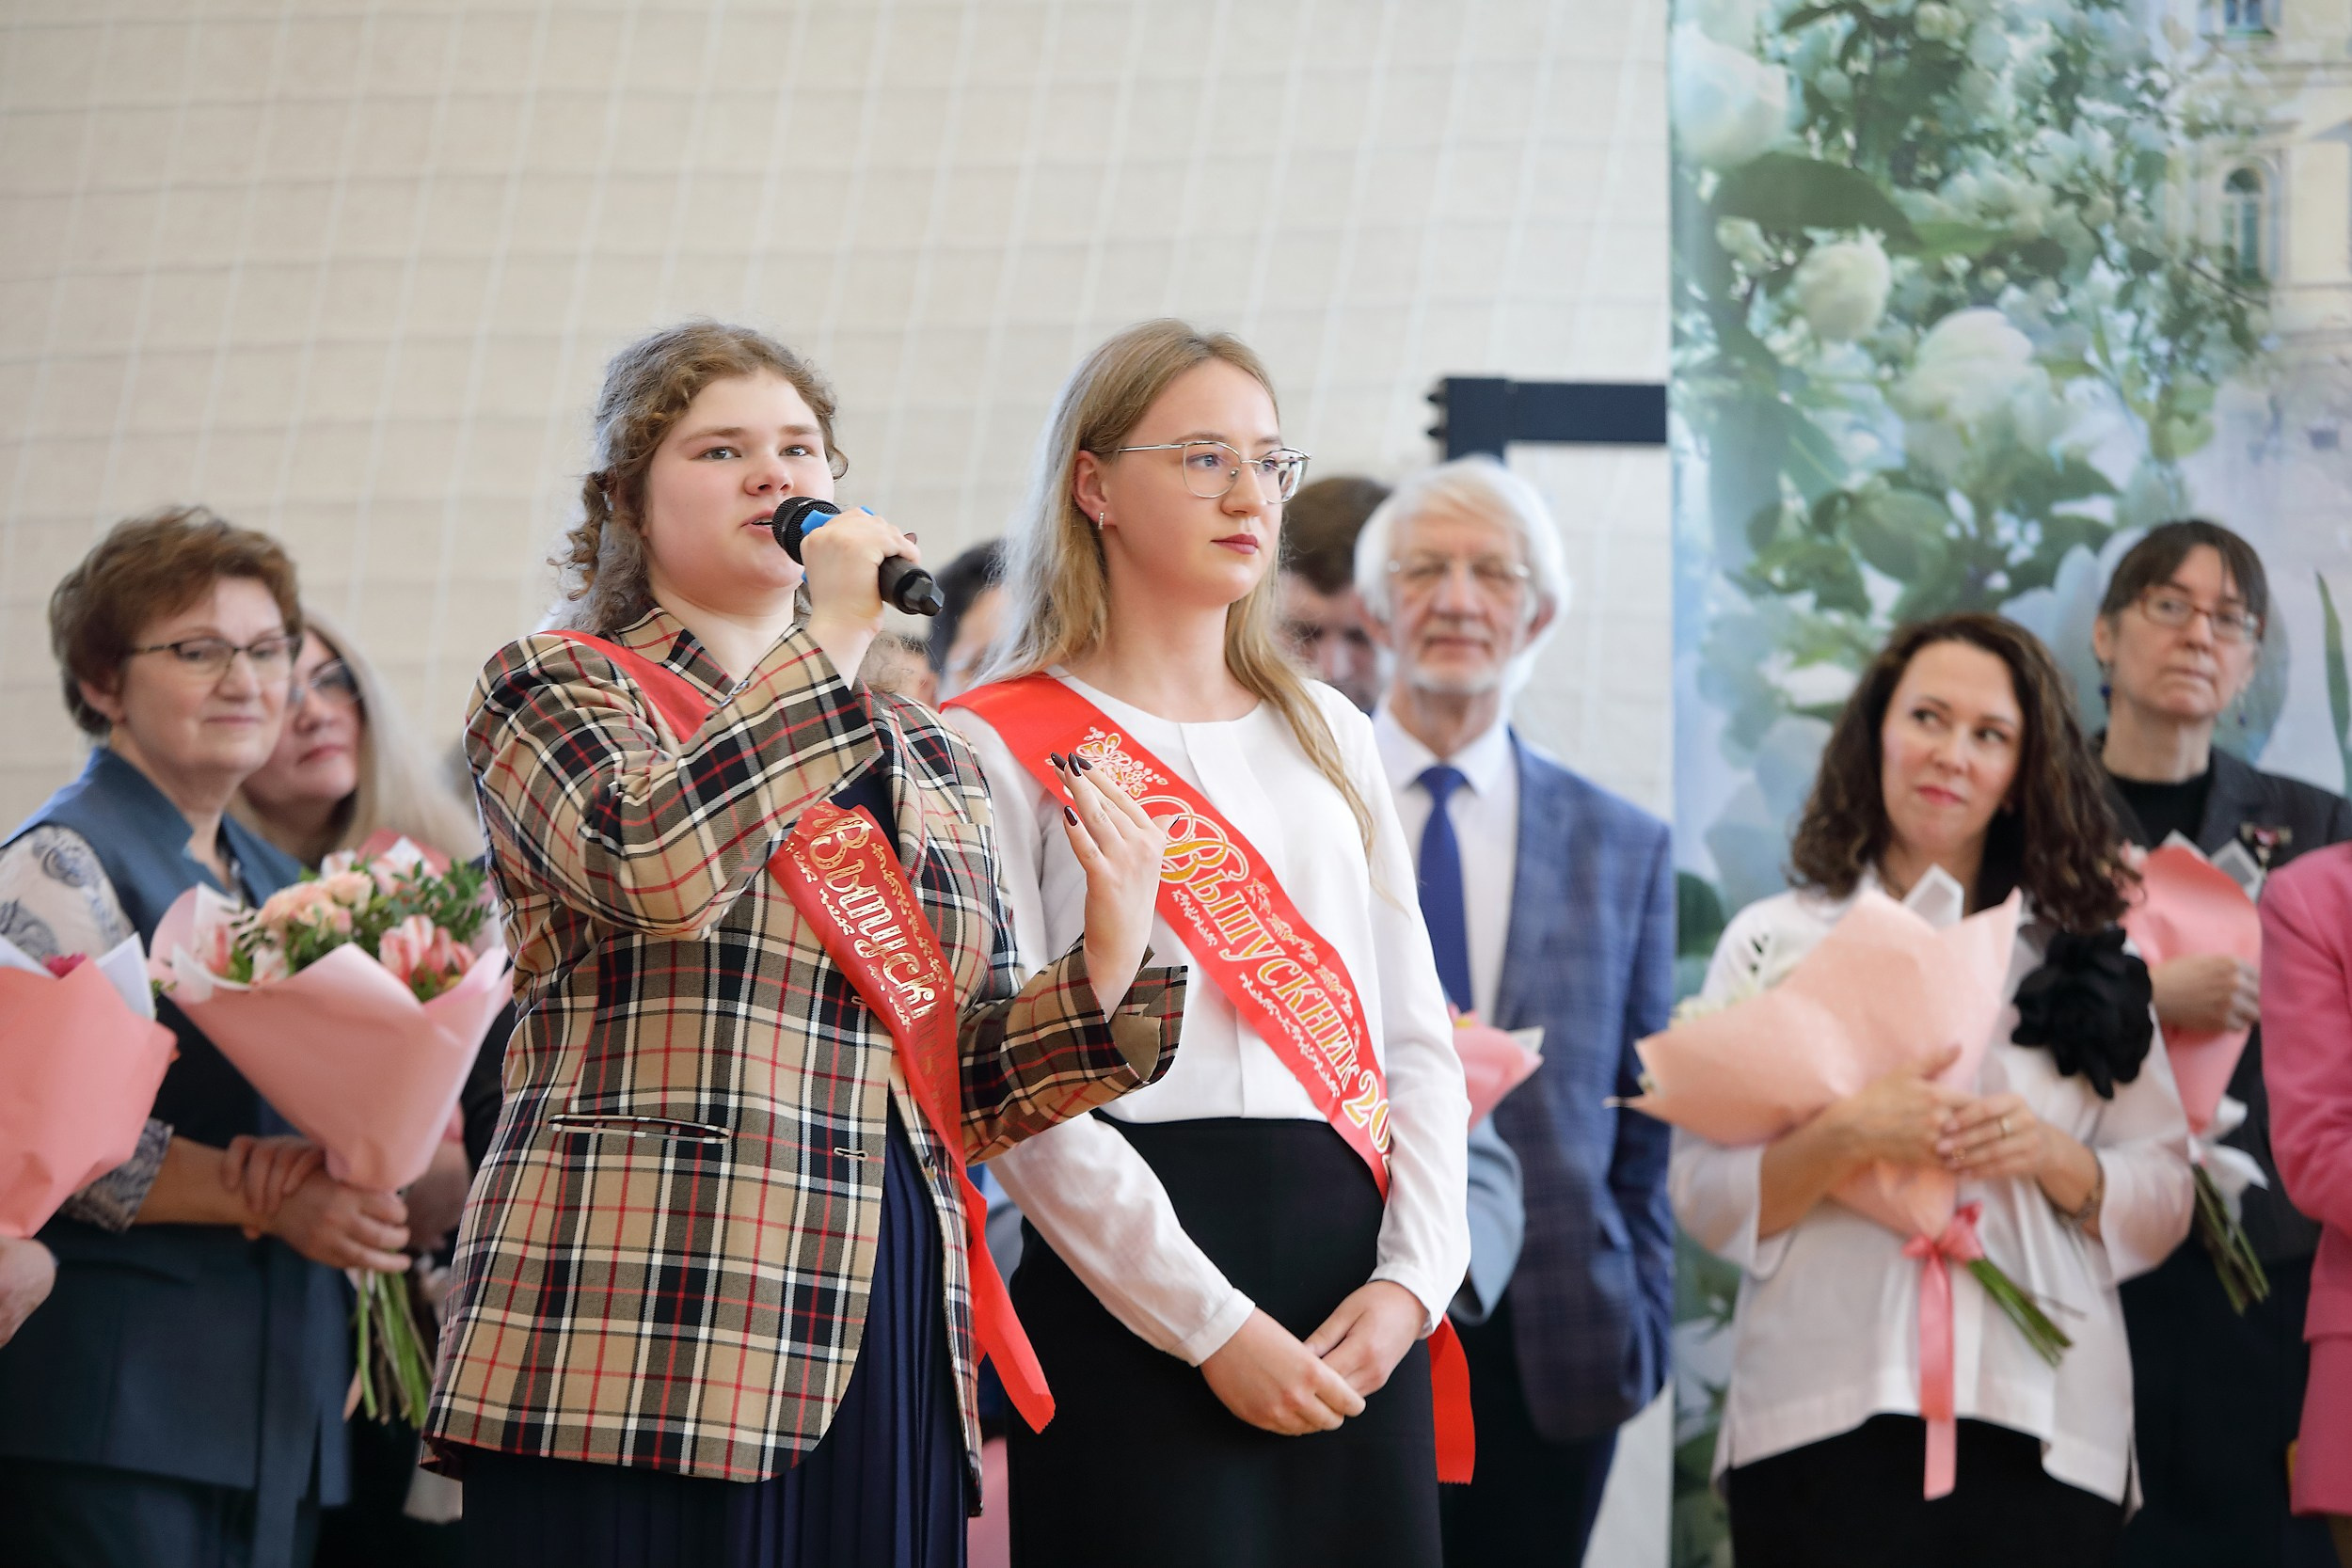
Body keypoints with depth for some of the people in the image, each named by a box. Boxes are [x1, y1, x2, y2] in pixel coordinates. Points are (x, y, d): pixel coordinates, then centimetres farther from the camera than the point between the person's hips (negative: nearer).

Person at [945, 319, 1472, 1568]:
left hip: (1356, 1304, 5)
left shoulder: (1328, 734, 18)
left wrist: (1412, 1277, -4)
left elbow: (1415, 1035, 13)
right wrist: (1212, 1326, -15)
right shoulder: (1003, 748, -1)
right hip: (1135, 1292, -5)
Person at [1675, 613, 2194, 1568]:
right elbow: (1703, 1201, 0)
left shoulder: (2078, 953, 14)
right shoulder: (1774, 940, 9)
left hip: (2041, 1436, 1)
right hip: (1822, 1432, -1)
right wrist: (1847, 1136, -16)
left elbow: (2164, 1203, 10)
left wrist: (2052, 1157, -9)